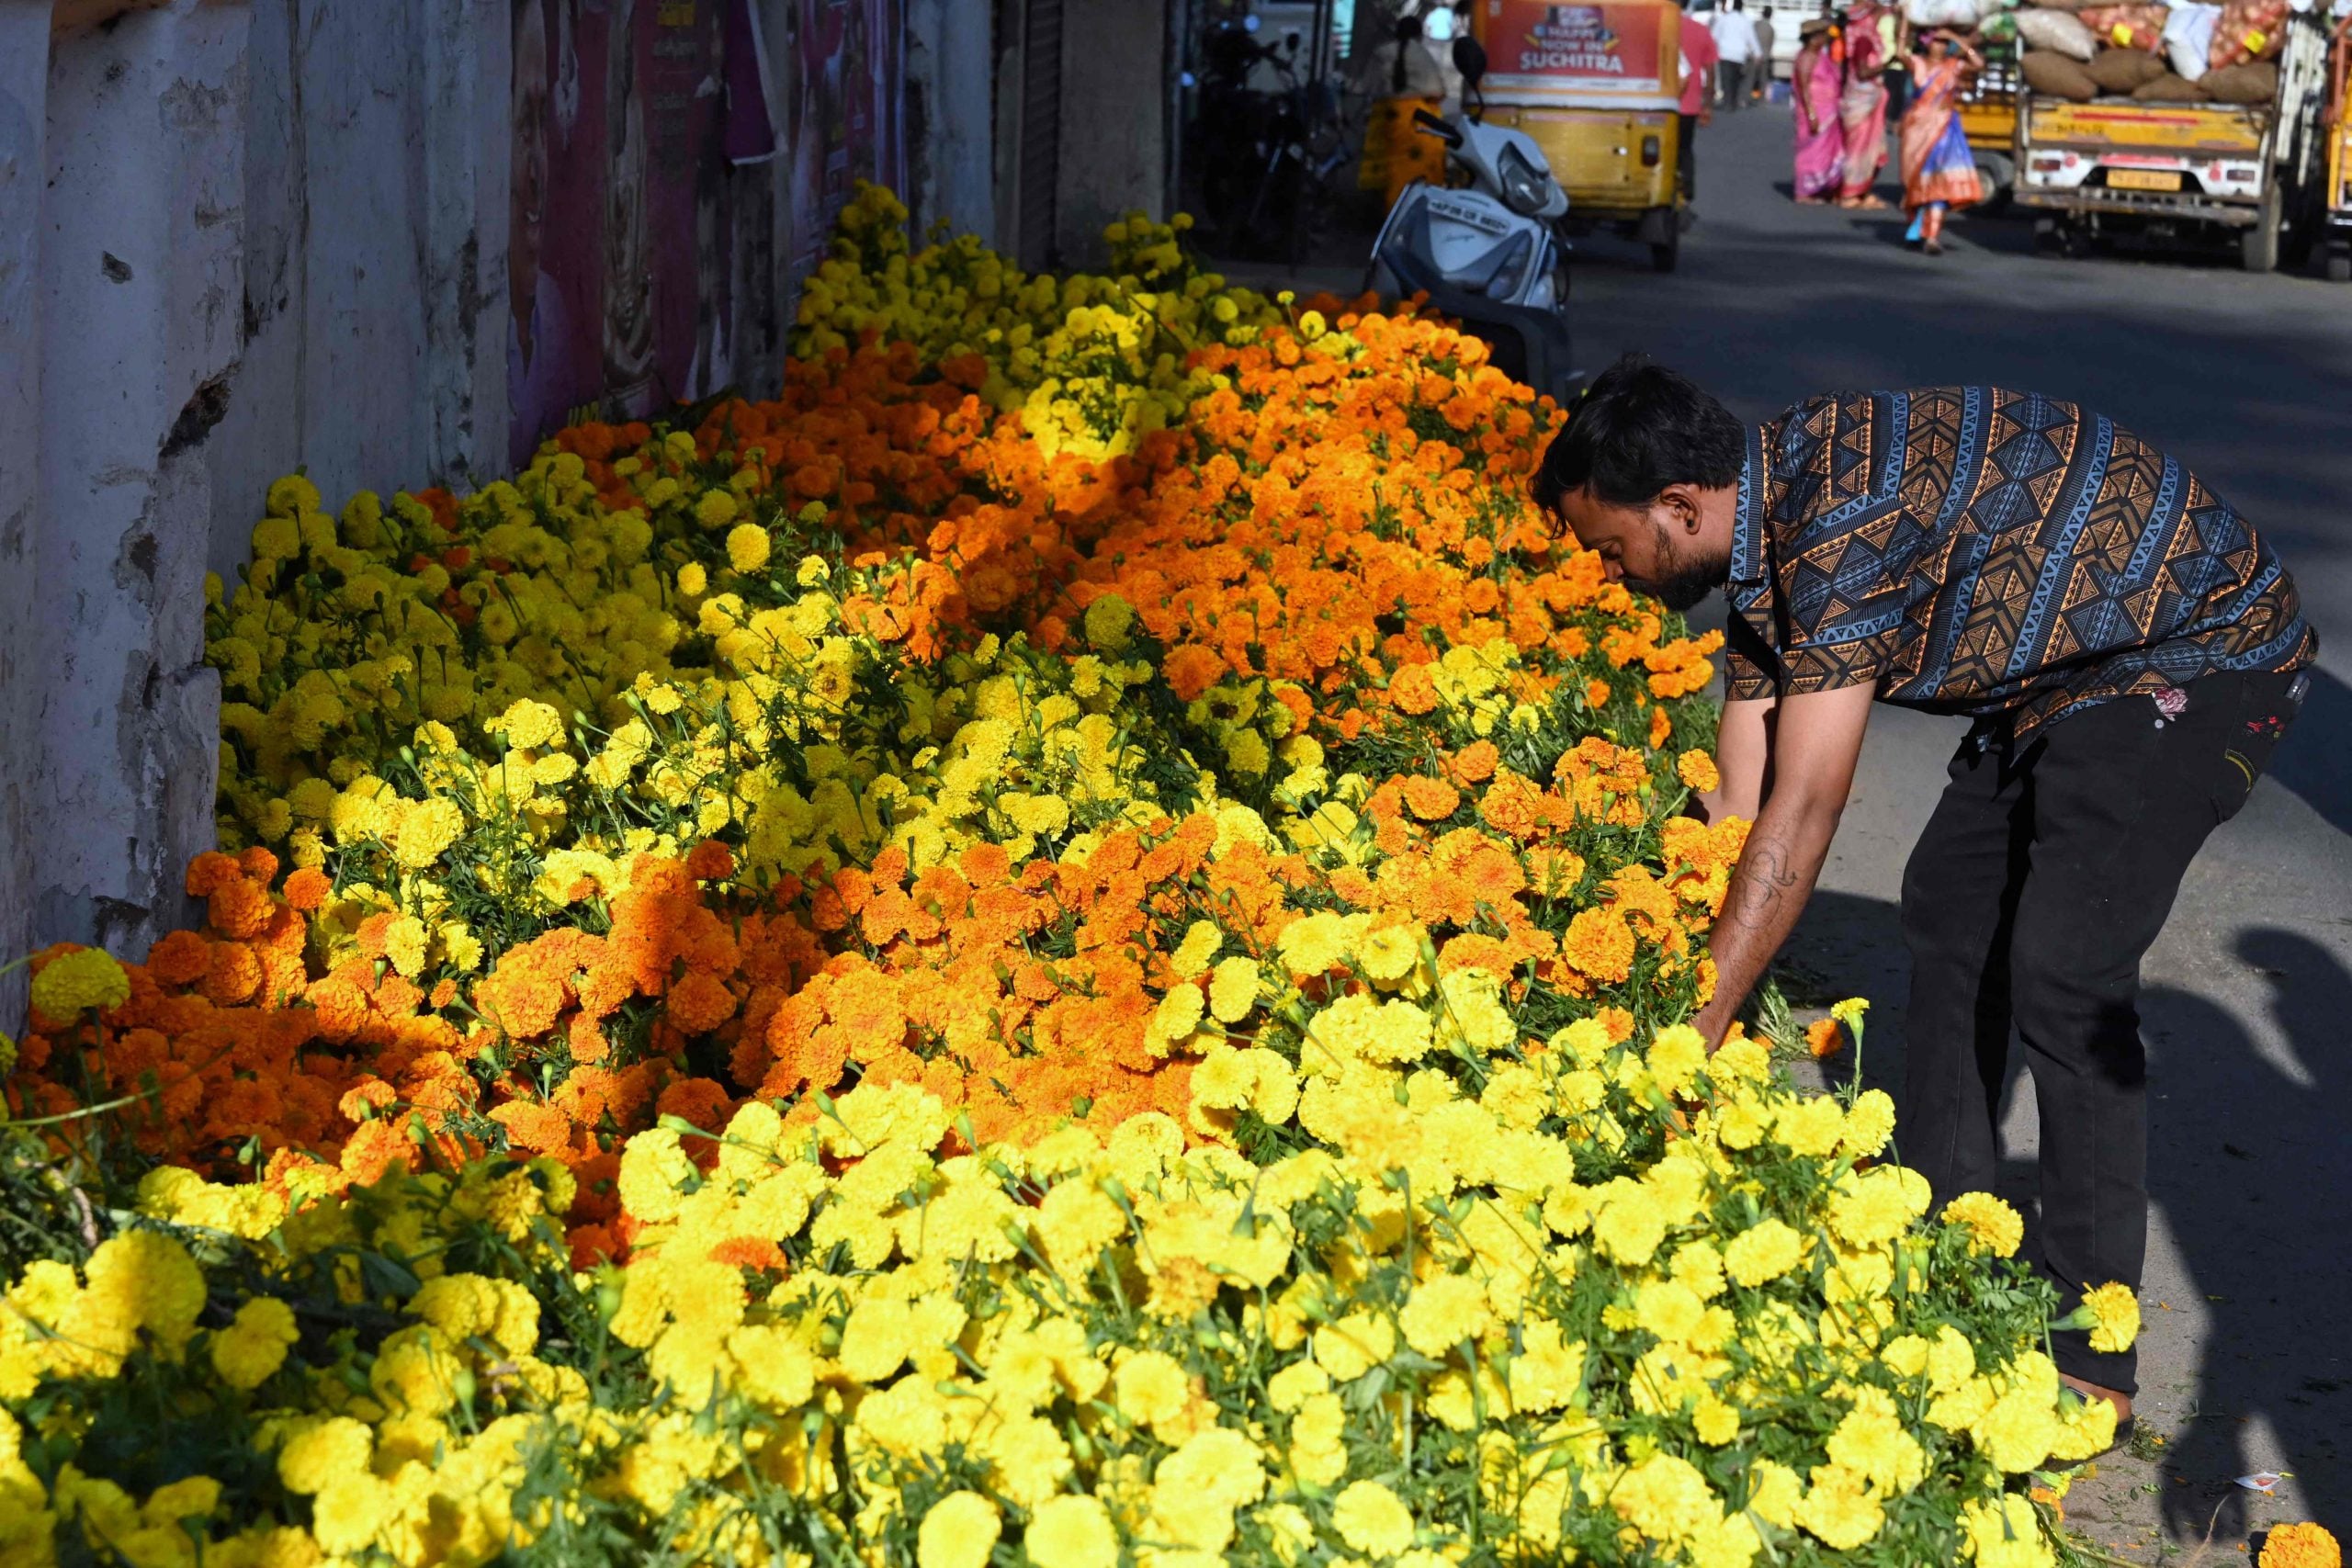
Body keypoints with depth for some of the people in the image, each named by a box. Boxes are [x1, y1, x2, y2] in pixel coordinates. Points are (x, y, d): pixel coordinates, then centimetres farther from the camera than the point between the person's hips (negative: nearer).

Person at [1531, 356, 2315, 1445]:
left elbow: (1803, 813, -31)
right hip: (2063, 672, 10)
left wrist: (1691, 1037, -27)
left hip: (2199, 659, -10)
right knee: (1949, 910, 15)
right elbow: (1736, 807, 4)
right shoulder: (1763, 537, 0)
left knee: (2063, 975, -15)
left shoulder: (1843, 517, -31)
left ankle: (2086, 1359, -7)